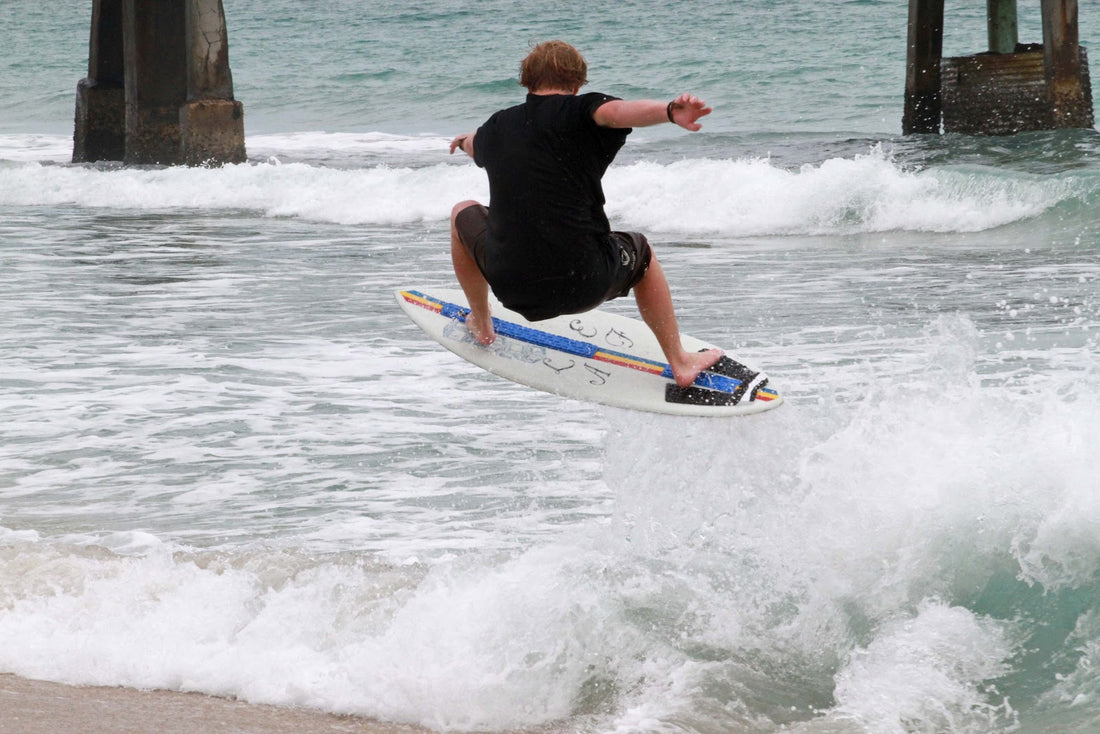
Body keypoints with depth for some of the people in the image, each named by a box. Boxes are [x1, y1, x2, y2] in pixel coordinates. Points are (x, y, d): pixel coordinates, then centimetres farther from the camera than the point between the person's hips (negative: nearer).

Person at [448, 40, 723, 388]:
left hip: (513, 289, 3)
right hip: (586, 286, -3)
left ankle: (481, 325, 48)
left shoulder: (498, 127, 12)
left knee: (464, 214, 34)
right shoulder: (580, 112, -2)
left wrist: (465, 141, 65)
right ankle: (680, 362, 33)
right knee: (639, 252, 32)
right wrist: (670, 112, -47)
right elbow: (619, 112, -28)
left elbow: (478, 147, 39)